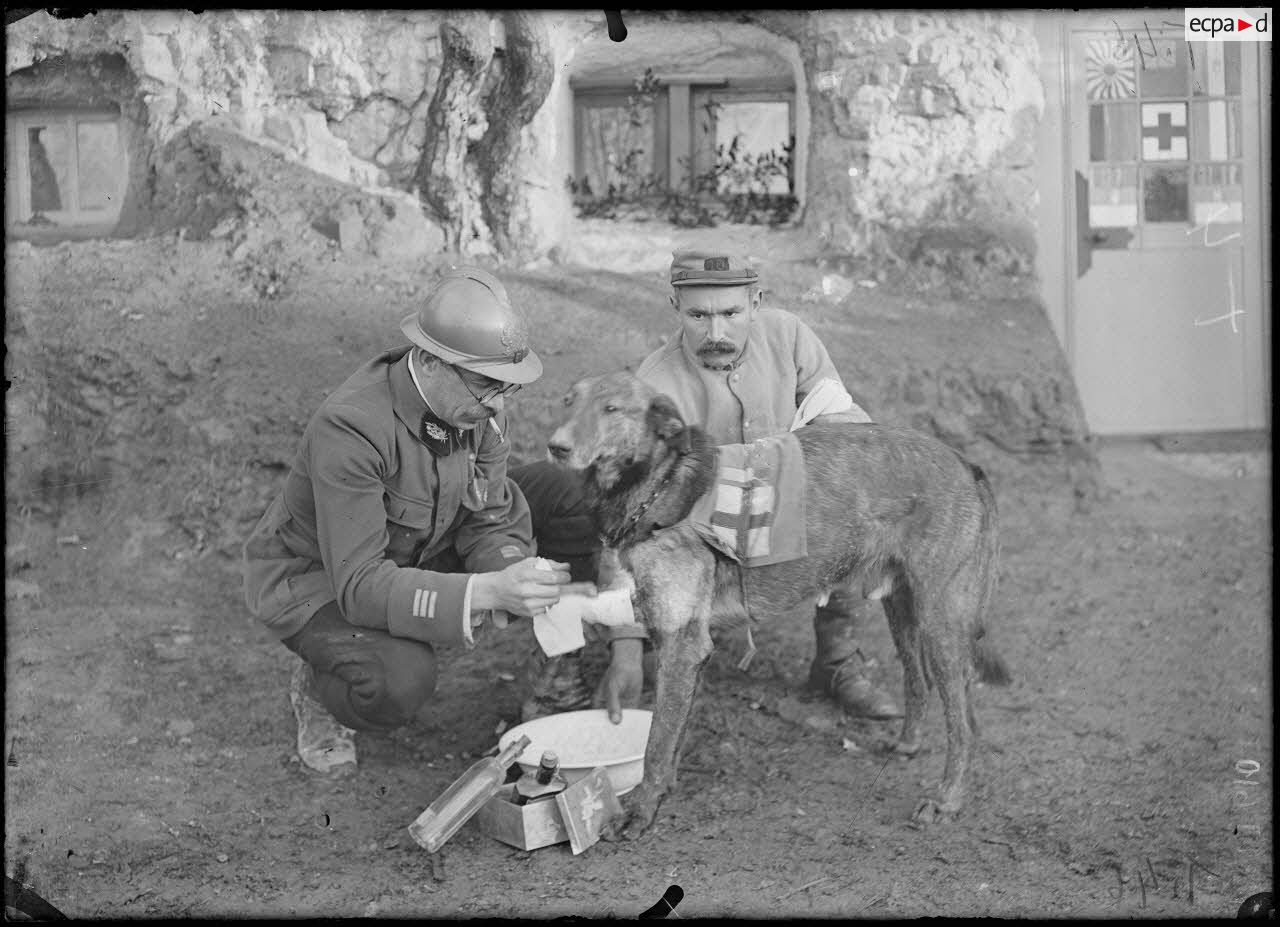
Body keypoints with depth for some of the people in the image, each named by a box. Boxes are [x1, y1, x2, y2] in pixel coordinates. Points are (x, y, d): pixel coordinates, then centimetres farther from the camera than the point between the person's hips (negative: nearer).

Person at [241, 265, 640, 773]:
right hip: (314, 577, -6)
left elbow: (488, 519, -8)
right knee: (399, 684, -36)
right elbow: (360, 587, -40)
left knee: (558, 492, -8)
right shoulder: (349, 428, -37)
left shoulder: (477, 401, -16)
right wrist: (490, 591, -51)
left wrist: (511, 583, -31)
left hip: (413, 549, 6)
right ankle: (317, 685, -1)